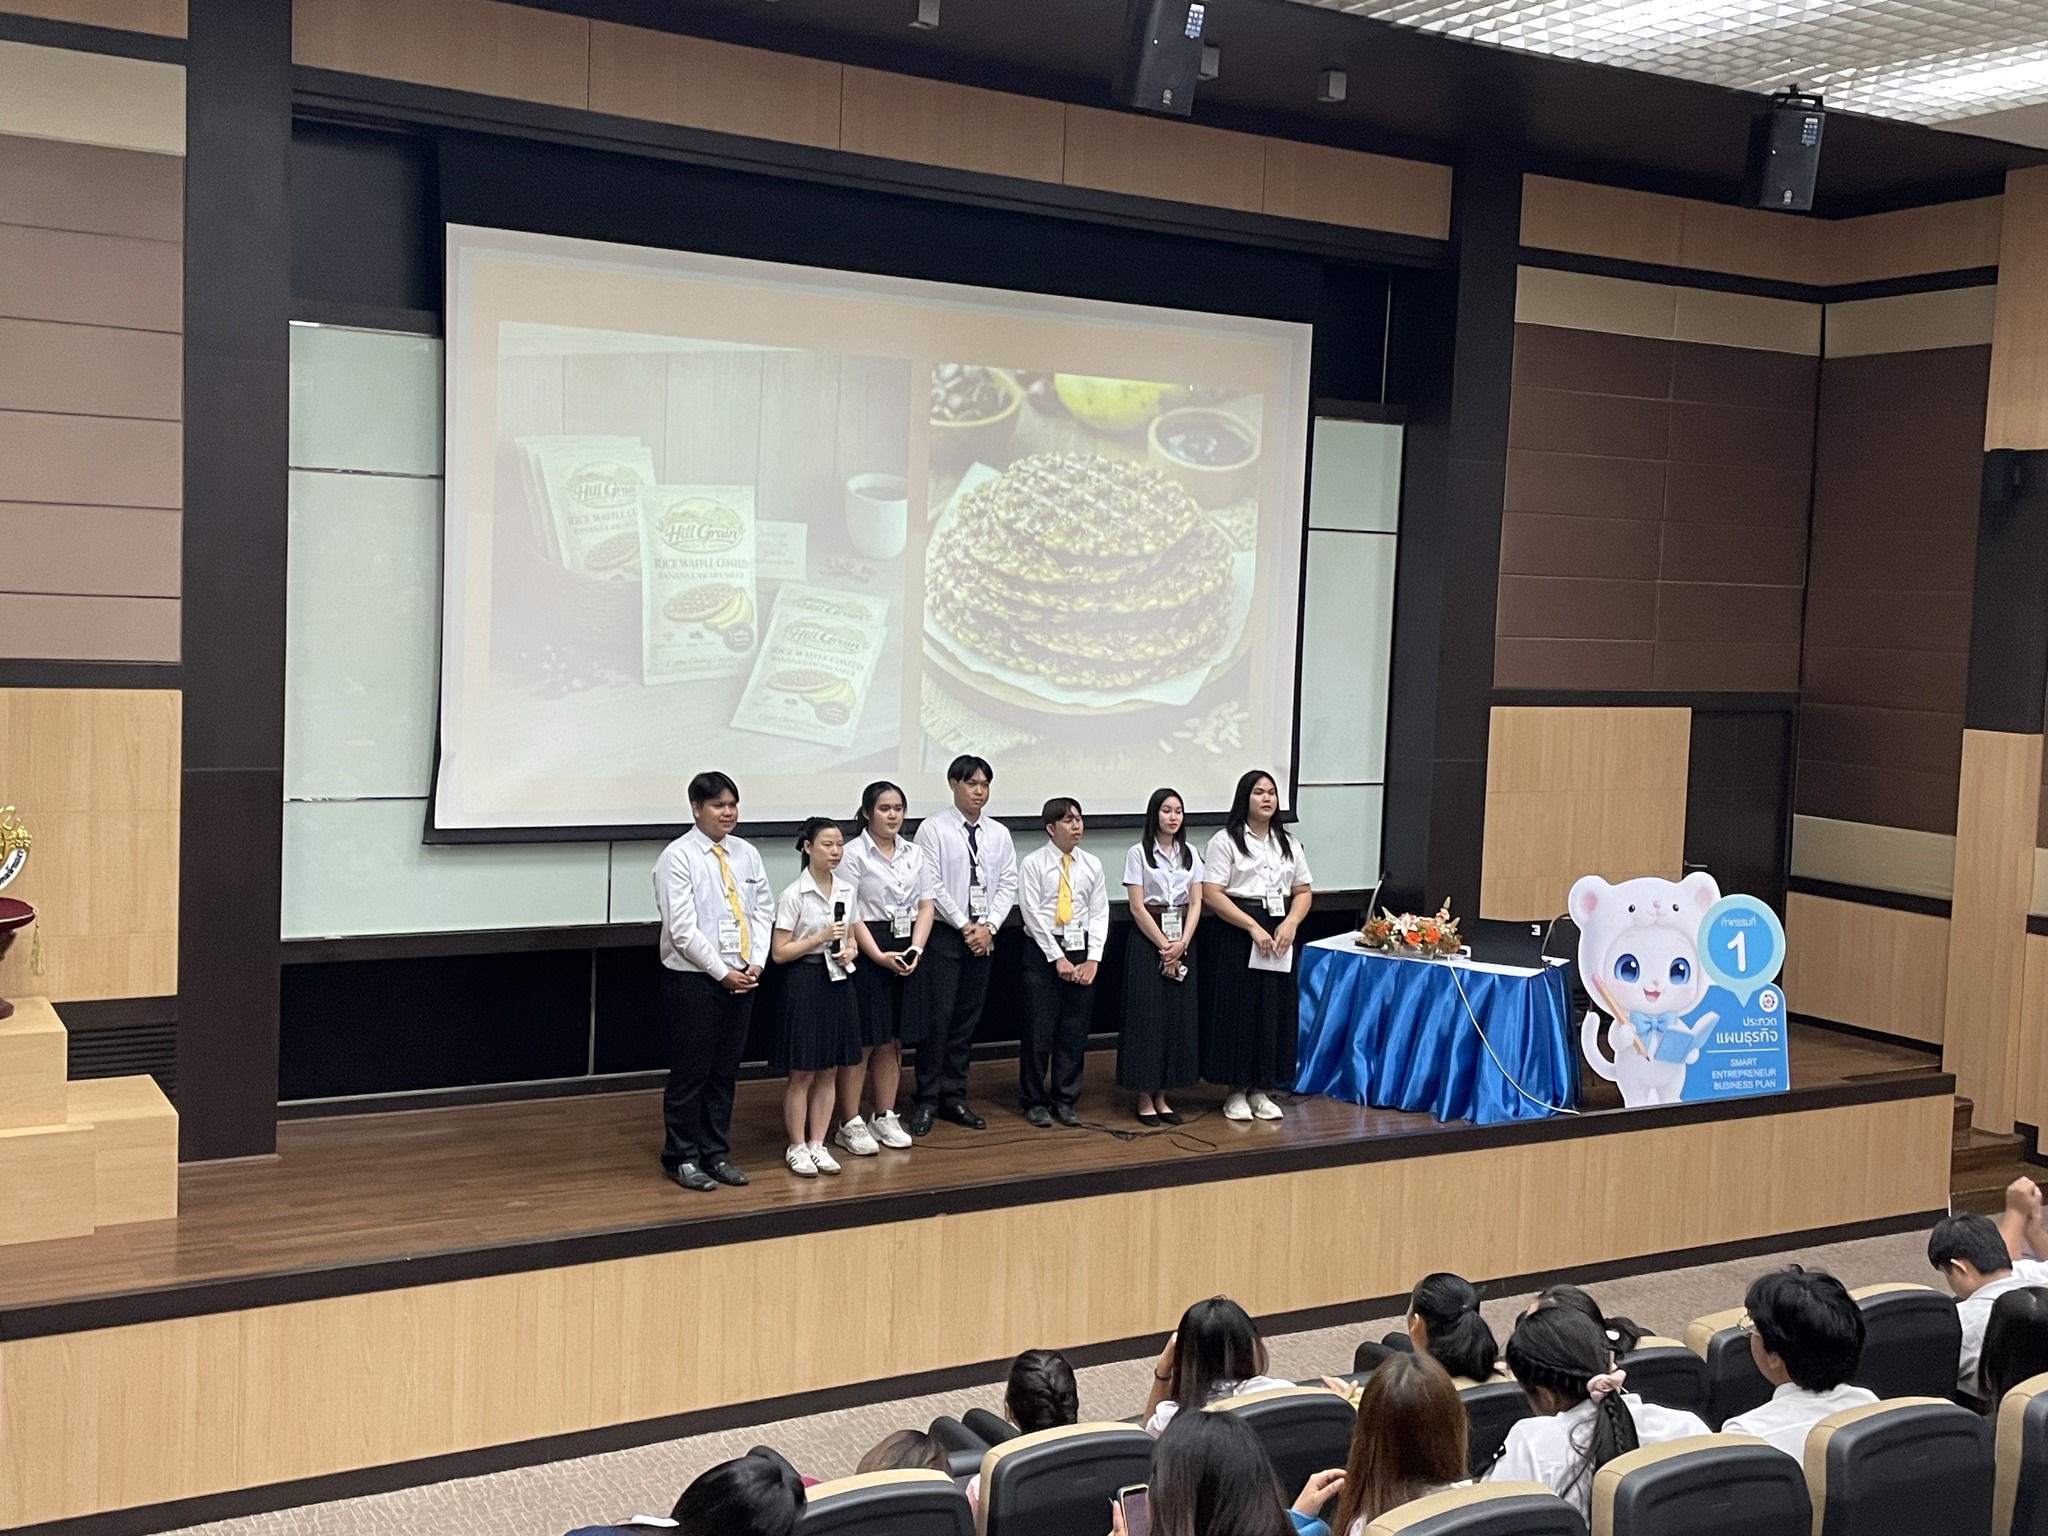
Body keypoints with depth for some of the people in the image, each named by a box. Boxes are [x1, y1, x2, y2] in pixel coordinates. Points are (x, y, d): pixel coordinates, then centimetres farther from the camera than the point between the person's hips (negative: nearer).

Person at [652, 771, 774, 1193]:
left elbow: (763, 911, 10)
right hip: (693, 980, -6)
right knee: (690, 1072, 2)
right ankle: (682, 1158, 15)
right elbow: (683, 929, -15)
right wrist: (722, 972, -13)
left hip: (742, 978, 6)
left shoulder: (746, 854, 8)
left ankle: (716, 1153, 23)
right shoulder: (678, 857, -11)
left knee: (725, 1071, 13)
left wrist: (756, 964, -3)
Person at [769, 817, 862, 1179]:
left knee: (829, 1072, 11)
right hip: (805, 983, -6)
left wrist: (849, 951, -6)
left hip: (838, 982, 6)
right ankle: (797, 1147, 14)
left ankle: (818, 1144, 21)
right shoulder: (794, 895, -11)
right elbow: (779, 952, -11)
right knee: (802, 1074, 3)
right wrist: (819, 938, -20)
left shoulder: (846, 891, 6)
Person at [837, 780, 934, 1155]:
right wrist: (879, 955, -19)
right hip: (866, 952, -6)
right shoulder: (854, 855, -8)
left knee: (893, 1041, 12)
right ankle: (850, 1124, 6)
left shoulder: (915, 854, 10)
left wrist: (916, 948, -7)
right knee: (861, 1042, -2)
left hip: (907, 953, 6)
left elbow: (925, 906, 8)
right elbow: (849, 914, -12)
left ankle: (886, 1118, 21)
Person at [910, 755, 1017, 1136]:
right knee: (936, 1017, -4)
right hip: (944, 933, -5)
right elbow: (932, 885, -11)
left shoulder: (999, 833, 8)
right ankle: (927, 1100, 4)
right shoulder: (934, 829, -6)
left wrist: (989, 926, -6)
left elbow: (1008, 885, 7)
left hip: (983, 936, 5)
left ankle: (954, 1096, 18)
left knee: (968, 1018, 9)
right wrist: (965, 926, -12)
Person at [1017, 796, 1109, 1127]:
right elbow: (1032, 914, -8)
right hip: (1043, 951, -3)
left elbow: (1099, 913, 5)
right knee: (1039, 1029, 0)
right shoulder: (1033, 863, -4)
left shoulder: (1092, 865, 7)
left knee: (1075, 1031, 7)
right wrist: (1058, 958, -12)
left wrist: (1092, 959, -5)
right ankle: (1034, 1101, 13)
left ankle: (1065, 1100, 18)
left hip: (1081, 952, 3)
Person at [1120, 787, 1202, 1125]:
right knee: (1146, 1016, -3)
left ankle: (1161, 1097, 14)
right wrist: (1163, 945, -13)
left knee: (1179, 1016, 5)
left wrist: (1181, 945, -9)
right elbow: (1137, 907, -10)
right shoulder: (1139, 853, -5)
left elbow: (1195, 904, 4)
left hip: (1182, 939, 5)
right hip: (1147, 939, -5)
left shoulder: (1189, 854, 8)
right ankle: (1144, 1099, 5)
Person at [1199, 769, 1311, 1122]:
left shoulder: (1289, 844, 13)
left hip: (1280, 937, 5)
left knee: (1274, 1012, 6)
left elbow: (1302, 891, 13)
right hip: (1237, 935, -5)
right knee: (1238, 1011, -2)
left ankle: (1261, 1091, 16)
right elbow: (1211, 894, -12)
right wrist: (1253, 927, -17)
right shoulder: (1225, 841, -5)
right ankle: (1236, 1092, 8)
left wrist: (1291, 923, -8)